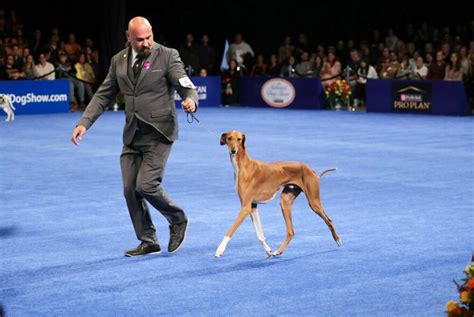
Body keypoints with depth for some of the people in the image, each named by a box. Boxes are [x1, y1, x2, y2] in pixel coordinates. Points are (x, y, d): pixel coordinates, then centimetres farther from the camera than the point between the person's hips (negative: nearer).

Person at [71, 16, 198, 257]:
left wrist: (190, 100, -34)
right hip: (132, 135, 6)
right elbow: (103, 95, 13)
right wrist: (84, 123, 2)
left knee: (145, 185, -15)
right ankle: (148, 242, 18)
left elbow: (187, 87, -10)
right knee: (130, 189, 4)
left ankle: (178, 220, 11)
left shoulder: (167, 56, -6)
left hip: (158, 133, -5)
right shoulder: (118, 61, 8)